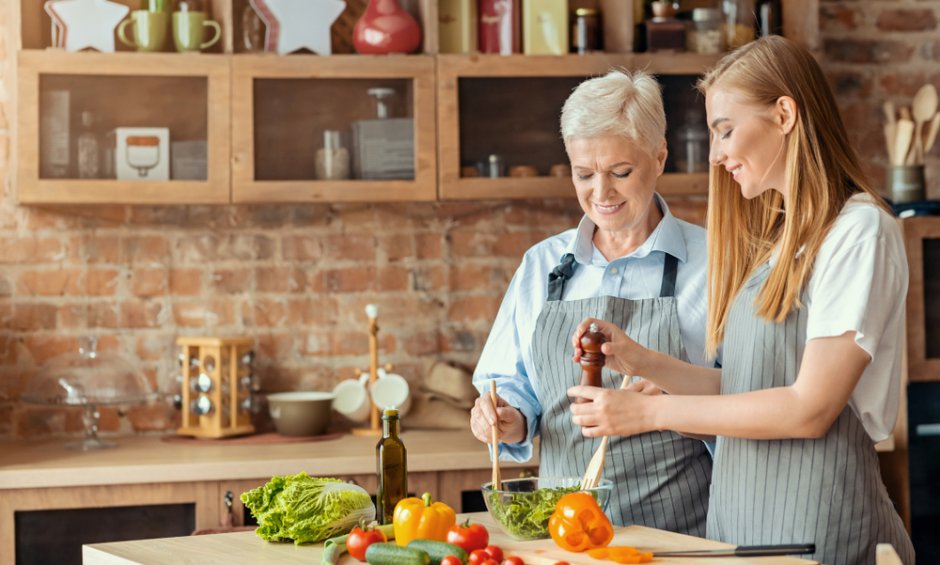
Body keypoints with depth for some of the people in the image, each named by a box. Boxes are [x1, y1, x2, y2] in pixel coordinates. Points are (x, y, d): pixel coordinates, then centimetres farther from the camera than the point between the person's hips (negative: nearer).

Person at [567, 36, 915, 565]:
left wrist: (652, 411, -14)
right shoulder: (776, 242, 15)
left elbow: (810, 407, -17)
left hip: (817, 522, -7)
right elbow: (745, 387, 12)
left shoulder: (860, 232, -11)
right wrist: (640, 360, 0)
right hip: (742, 519, 7)